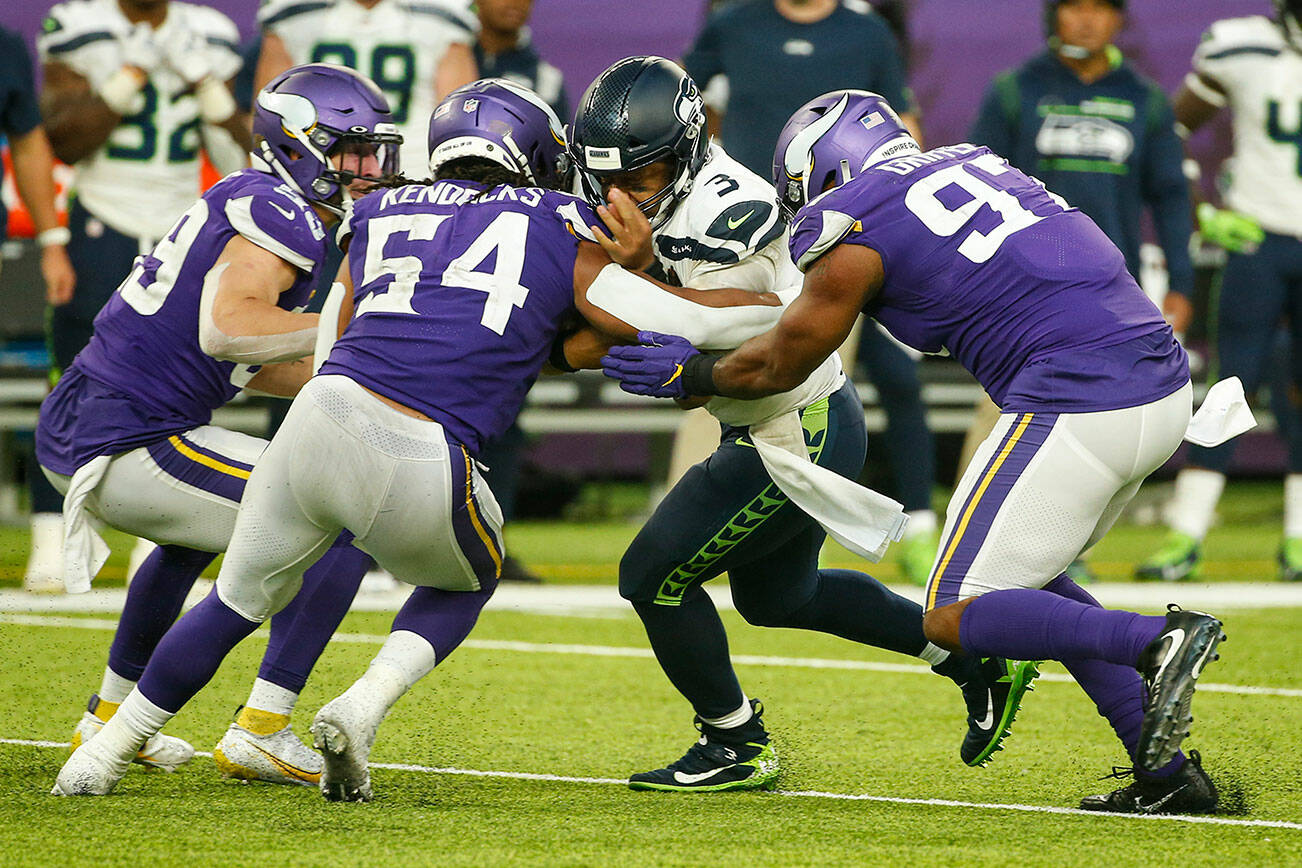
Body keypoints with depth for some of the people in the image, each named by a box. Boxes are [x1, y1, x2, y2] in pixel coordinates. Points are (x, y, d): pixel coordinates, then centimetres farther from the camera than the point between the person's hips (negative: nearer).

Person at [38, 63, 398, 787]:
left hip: (70, 433, 10)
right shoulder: (281, 215, -12)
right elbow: (225, 330, -27)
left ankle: (112, 716, 45)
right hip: (127, 449, -10)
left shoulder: (245, 202, 18)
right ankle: (261, 731, -11)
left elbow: (246, 366, 22)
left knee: (203, 523, 39)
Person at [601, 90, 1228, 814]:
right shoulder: (968, 161, 20)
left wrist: (690, 375, 32)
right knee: (1023, 579, 23)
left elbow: (780, 365, 13)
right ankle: (1169, 773, 13)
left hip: (1079, 410, -8)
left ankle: (1158, 642, -20)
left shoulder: (852, 230, 0)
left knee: (954, 618, 0)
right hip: (1165, 391, 8)